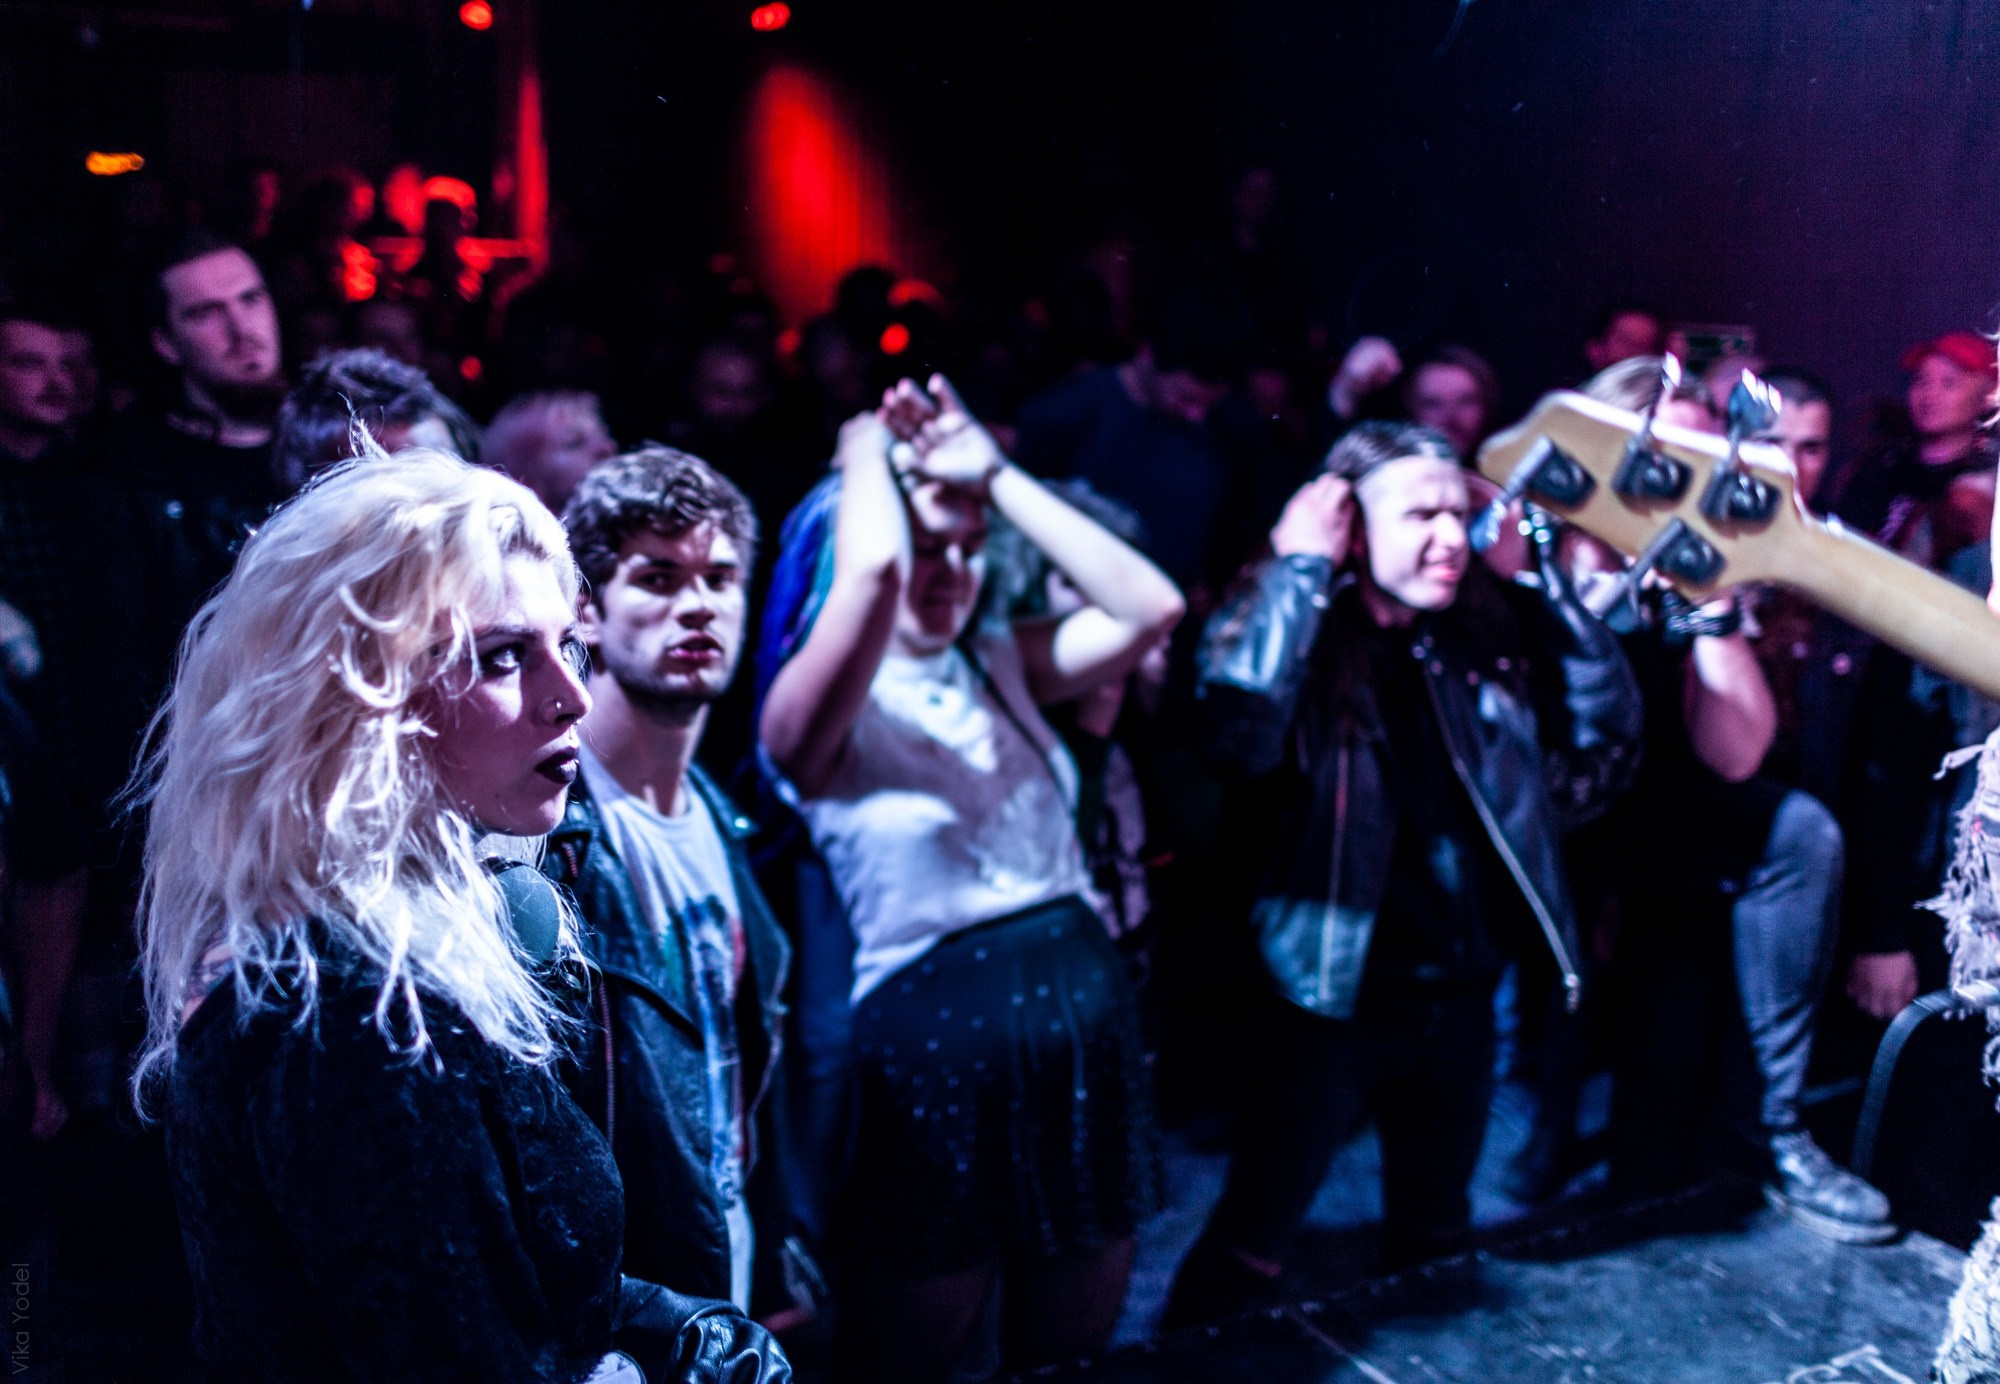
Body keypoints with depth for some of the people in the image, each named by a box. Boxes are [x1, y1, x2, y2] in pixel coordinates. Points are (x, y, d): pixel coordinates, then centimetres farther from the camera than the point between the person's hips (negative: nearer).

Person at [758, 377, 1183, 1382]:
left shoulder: (1000, 667, 8)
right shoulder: (812, 714, -11)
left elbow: (1151, 608, -5)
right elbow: (874, 568, -29)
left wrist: (993, 475, -4)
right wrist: (867, 450, -8)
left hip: (1087, 1013, 5)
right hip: (937, 1037, -5)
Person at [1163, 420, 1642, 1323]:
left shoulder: (1491, 632, 2)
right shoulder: (1295, 636, -13)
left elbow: (1608, 731, -1)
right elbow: (1238, 730, -33)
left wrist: (1553, 580, -6)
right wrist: (1298, 569, -25)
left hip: (1461, 999, 5)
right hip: (1332, 1001, -5)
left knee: (1433, 1243, 25)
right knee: (1249, 1246, 6)